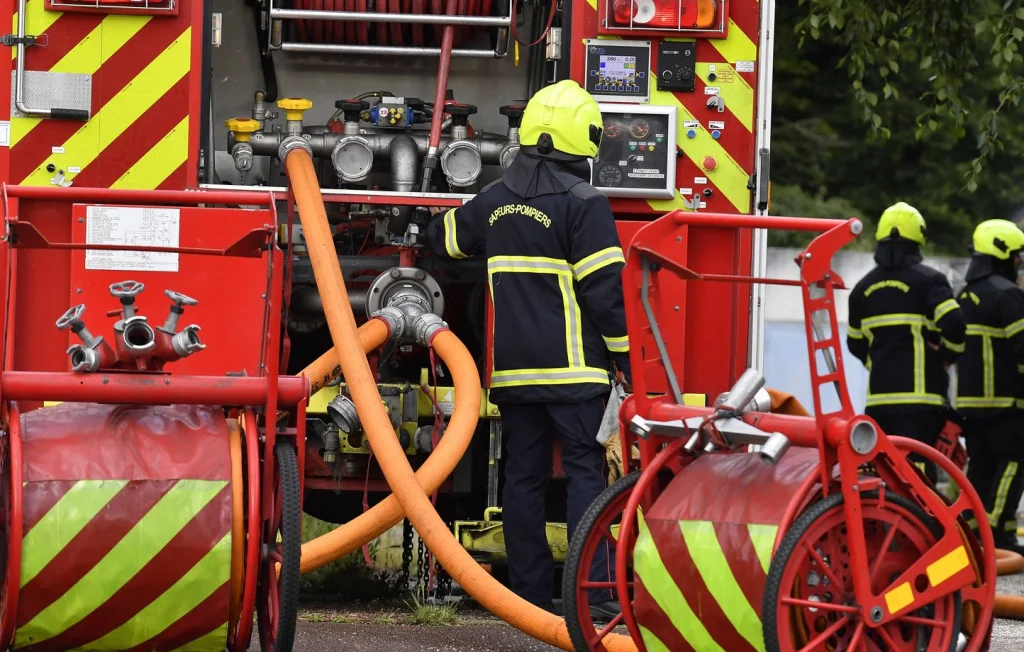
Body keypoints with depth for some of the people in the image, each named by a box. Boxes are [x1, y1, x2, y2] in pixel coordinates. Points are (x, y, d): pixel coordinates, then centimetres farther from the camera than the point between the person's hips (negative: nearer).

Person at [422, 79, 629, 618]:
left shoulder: (494, 201, 11)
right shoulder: (583, 204, -10)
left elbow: (444, 237, 30)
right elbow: (604, 290, -13)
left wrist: (424, 237, 54)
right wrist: (626, 356, -5)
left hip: (513, 368, 6)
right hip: (571, 367, -6)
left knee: (523, 477, 9)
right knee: (585, 471, -5)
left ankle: (530, 592, 10)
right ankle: (592, 593, -12)